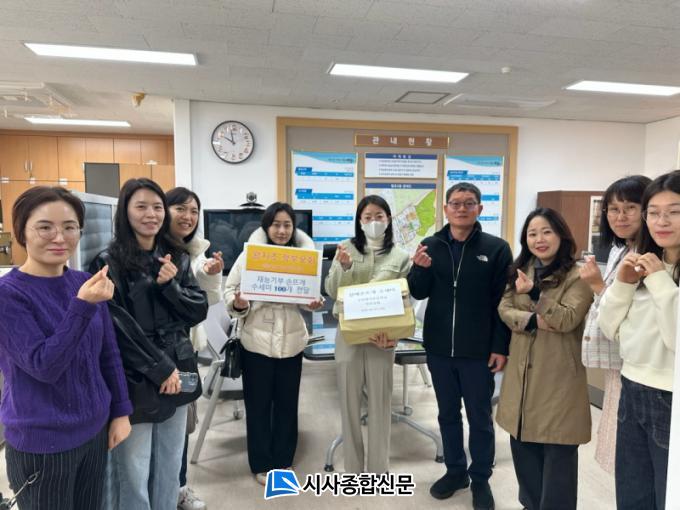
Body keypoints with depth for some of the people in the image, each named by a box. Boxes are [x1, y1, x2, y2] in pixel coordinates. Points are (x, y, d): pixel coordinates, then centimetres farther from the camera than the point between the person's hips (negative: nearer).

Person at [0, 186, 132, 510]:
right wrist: (82, 305, -31)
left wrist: (121, 411, 6)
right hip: (41, 443, -5)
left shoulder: (85, 283, -1)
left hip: (95, 430, 5)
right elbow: (44, 366, -22)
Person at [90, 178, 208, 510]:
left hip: (176, 374, 5)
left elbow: (198, 311, 4)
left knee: (170, 467, 16)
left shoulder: (177, 258, 8)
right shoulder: (110, 262, -9)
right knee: (134, 474, 4)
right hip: (135, 380, -5)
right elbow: (120, 328, -14)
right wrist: (160, 369, -13)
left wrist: (170, 285, -12)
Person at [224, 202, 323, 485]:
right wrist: (237, 304, -24)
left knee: (287, 403, 14)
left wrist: (315, 302, -13)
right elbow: (230, 288, -3)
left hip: (292, 339, 3)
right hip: (258, 339, -2)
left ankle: (283, 461, 33)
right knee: (258, 404, 10)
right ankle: (261, 464, 28)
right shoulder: (250, 254, -5)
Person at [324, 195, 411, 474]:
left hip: (381, 337, 0)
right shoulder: (346, 248, 0)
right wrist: (343, 267, -19)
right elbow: (331, 291, -1)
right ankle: (352, 468, 27)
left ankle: (378, 469, 25)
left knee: (380, 402, 8)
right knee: (349, 401, 10)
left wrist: (394, 334, -14)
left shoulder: (400, 257, 0)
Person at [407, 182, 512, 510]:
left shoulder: (497, 248, -6)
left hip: (478, 351, -3)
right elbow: (418, 294, 4)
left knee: (480, 418, 11)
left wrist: (501, 347, -10)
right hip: (439, 348, 3)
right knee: (448, 414, 17)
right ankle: (455, 471, 35)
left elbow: (504, 302, -6)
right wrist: (420, 269, -15)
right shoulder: (430, 246, 3)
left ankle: (480, 478, 30)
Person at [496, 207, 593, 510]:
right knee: (522, 442, 15)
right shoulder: (520, 271, 10)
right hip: (522, 369, 6)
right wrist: (532, 321, -16)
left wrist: (534, 292, -23)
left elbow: (567, 319, -16)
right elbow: (504, 309, 2)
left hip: (558, 374, -5)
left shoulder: (576, 276, -8)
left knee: (558, 449, 4)